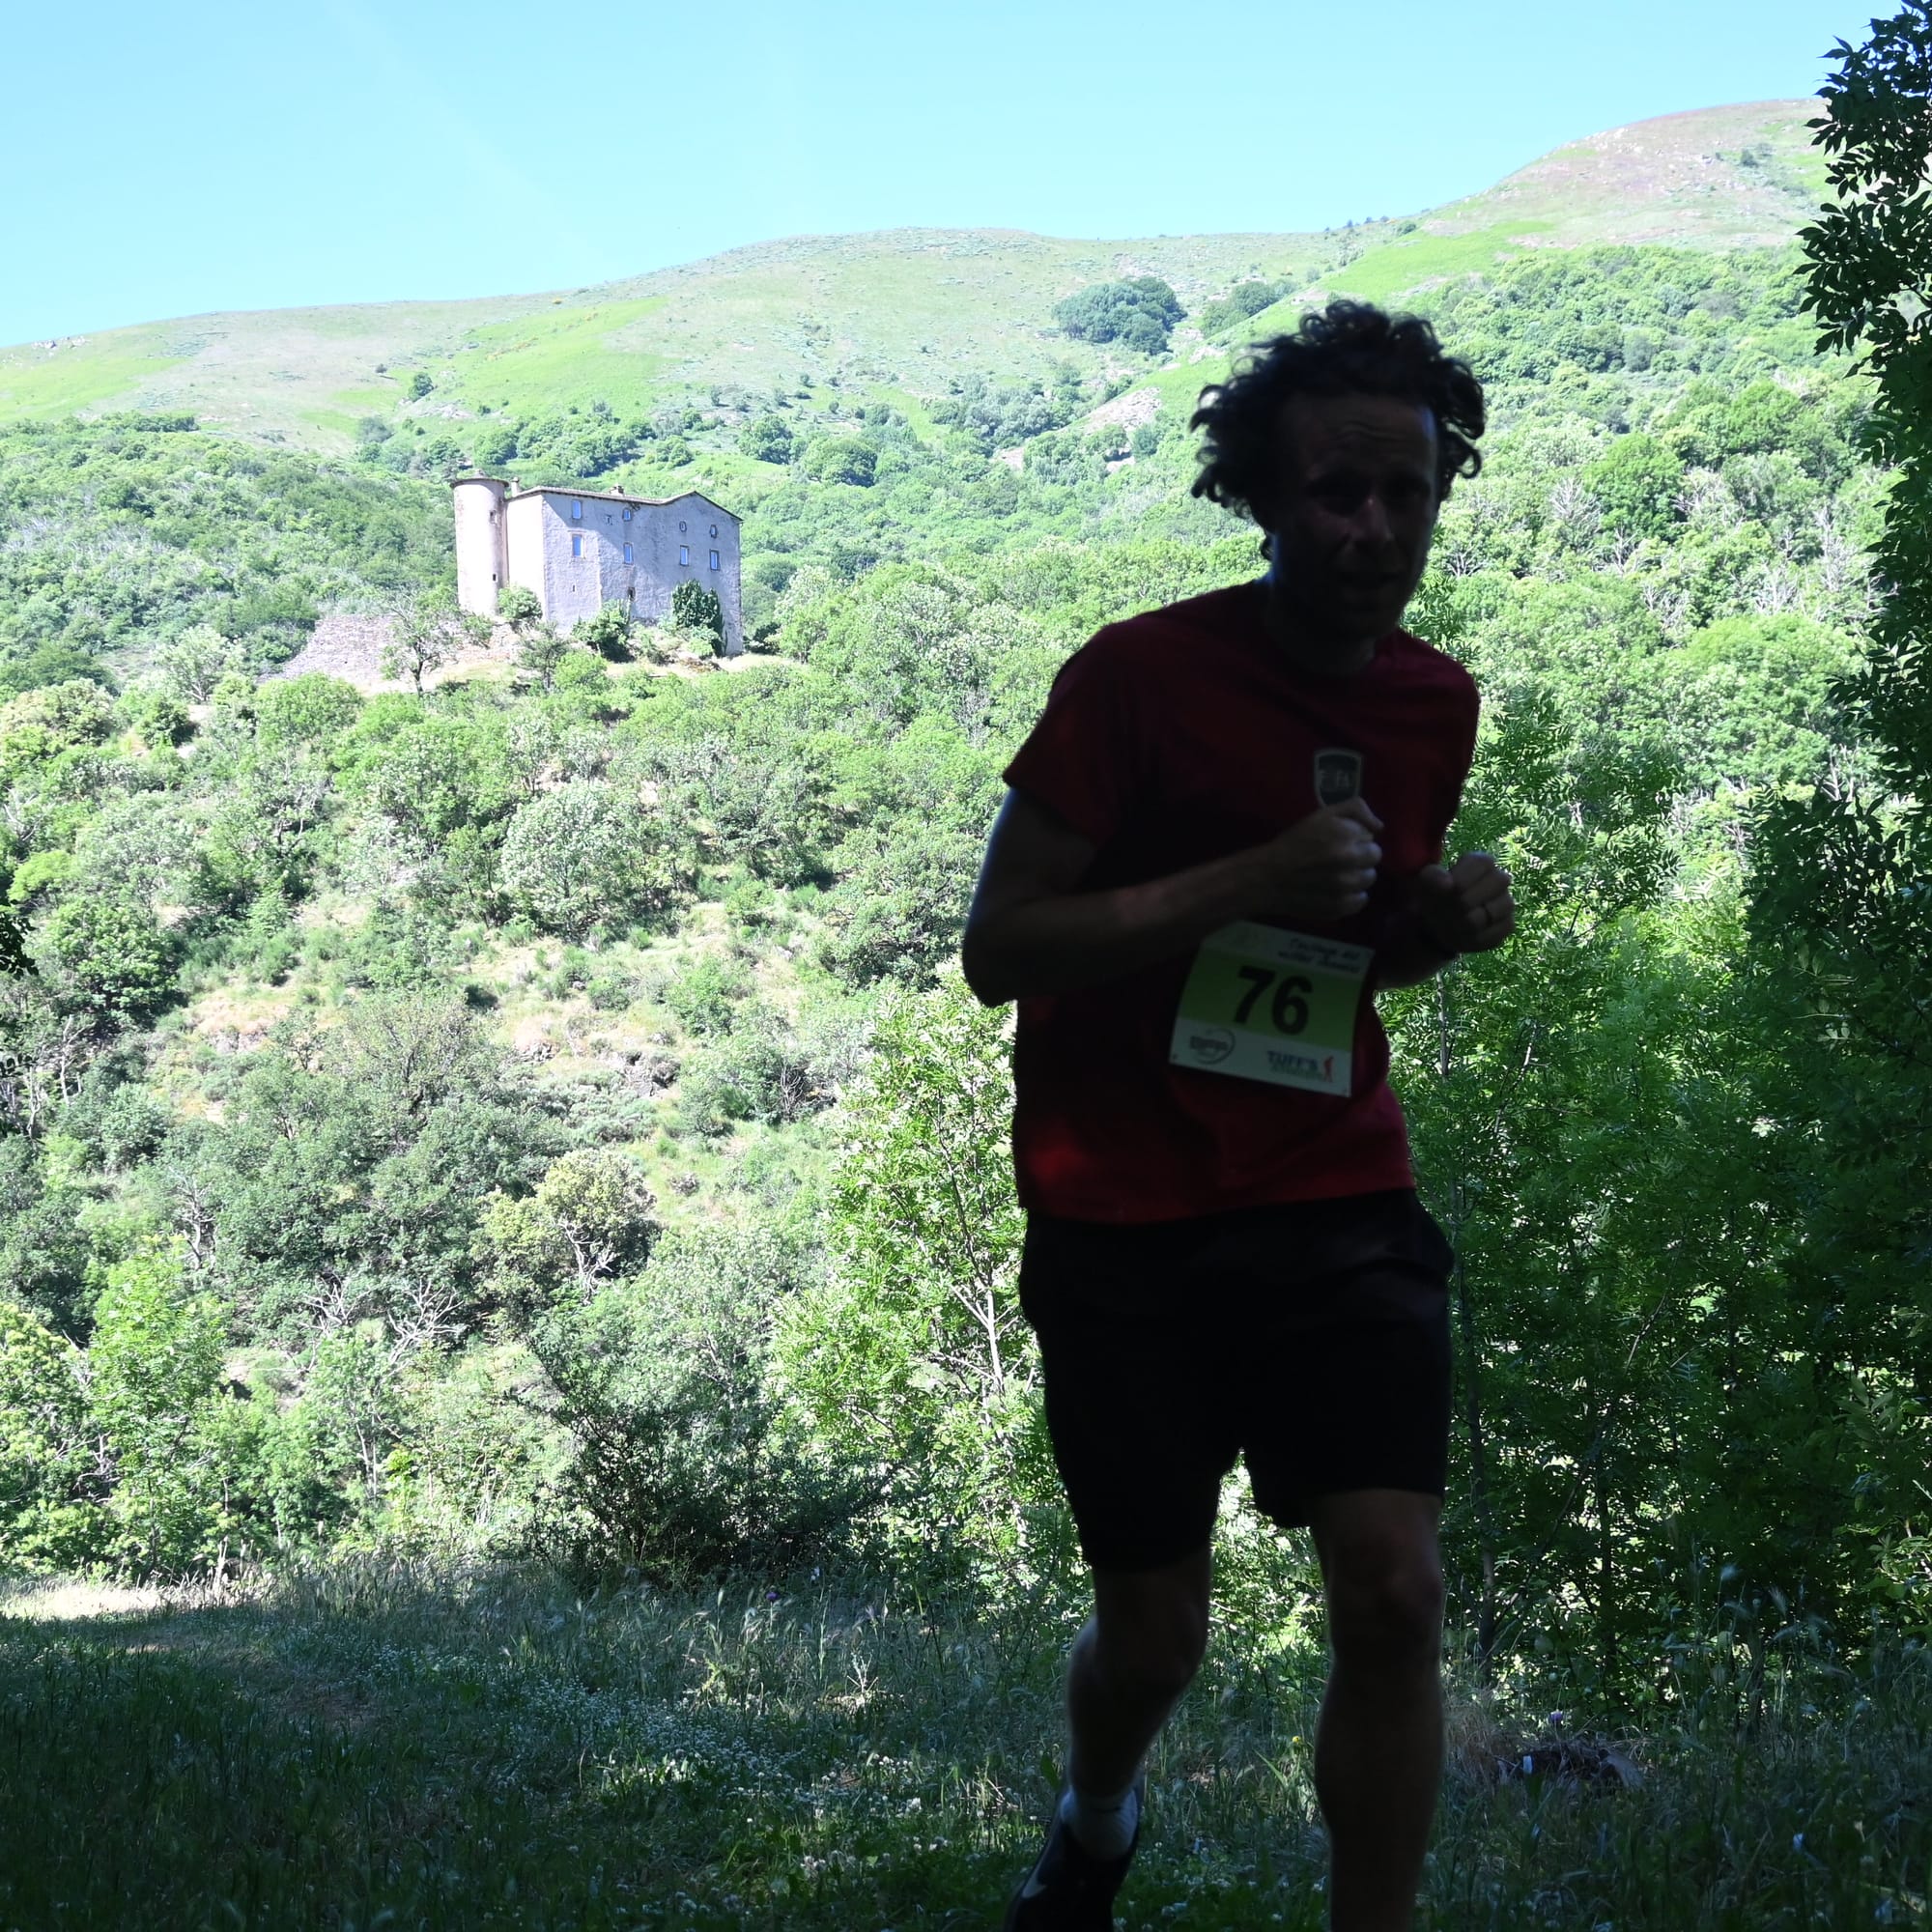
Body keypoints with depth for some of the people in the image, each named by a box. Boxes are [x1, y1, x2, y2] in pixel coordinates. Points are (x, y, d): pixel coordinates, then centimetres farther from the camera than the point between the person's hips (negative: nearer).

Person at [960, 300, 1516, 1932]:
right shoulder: (1139, 676, -13)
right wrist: (1249, 883, -23)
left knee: (1395, 1598, -8)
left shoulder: (1437, 704, 5)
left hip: (1339, 1200, 4)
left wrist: (1444, 927, -4)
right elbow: (1000, 950, -14)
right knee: (1155, 1635, 7)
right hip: (1126, 1226, -3)